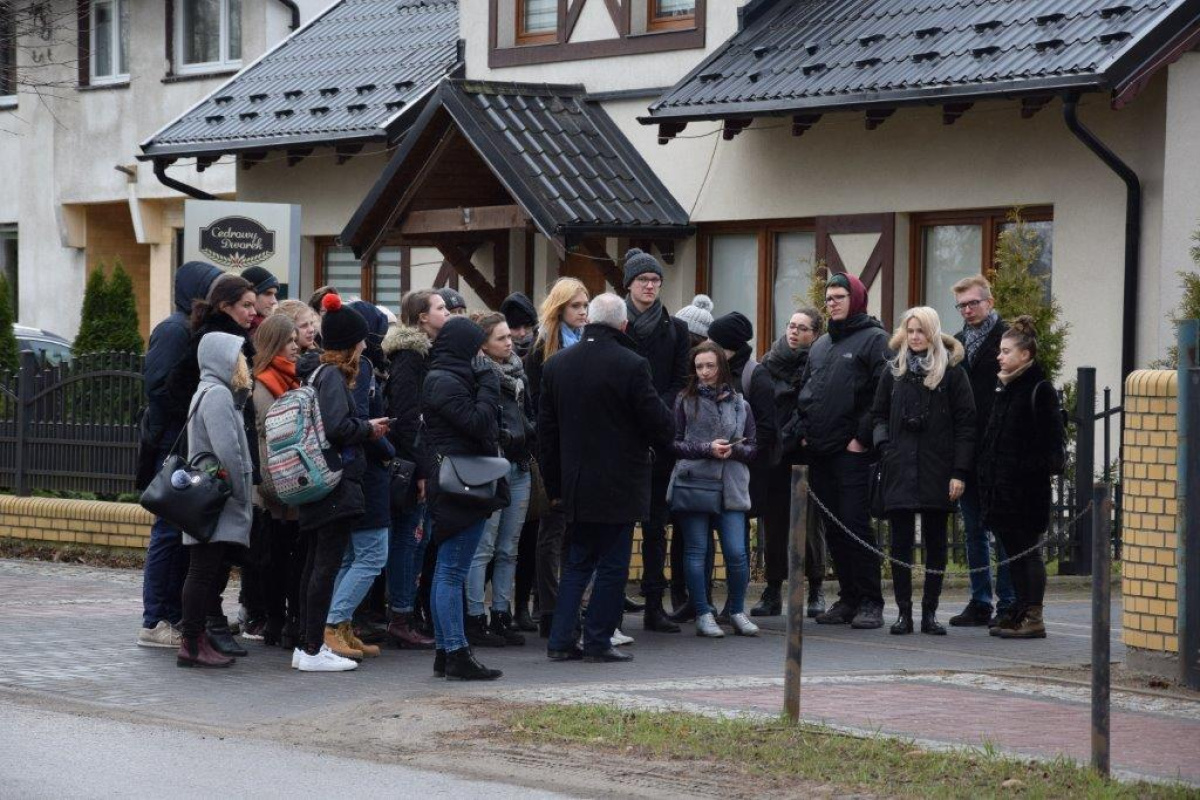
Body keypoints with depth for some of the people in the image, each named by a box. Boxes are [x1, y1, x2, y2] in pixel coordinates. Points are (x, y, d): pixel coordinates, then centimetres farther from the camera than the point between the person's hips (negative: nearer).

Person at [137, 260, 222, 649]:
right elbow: (160, 388, -18)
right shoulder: (174, 331, -11)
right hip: (172, 446, -9)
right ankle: (155, 622, -3)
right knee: (170, 531, -6)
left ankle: (176, 617, 14)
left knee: (185, 532, 10)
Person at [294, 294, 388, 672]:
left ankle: (308, 646, 16)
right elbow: (336, 426, -23)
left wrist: (365, 428, 13)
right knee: (327, 566, -8)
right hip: (337, 483, -10)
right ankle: (314, 649, -7)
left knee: (316, 565, 12)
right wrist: (368, 428, -7)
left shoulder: (317, 374, 16)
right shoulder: (333, 376, -12)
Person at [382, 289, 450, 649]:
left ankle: (405, 617, 15)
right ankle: (401, 619, -2)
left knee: (417, 538, 11)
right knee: (410, 536, -6)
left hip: (423, 463, 10)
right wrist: (420, 468, -20)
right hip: (413, 465, -10)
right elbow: (405, 418, -19)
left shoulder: (425, 353, 17)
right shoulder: (409, 358, -14)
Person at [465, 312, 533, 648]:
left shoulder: (517, 372, 15)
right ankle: (475, 619, -3)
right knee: (483, 547, -6)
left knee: (508, 548, 10)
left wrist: (531, 441, 11)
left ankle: (501, 616, 14)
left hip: (519, 468, 8)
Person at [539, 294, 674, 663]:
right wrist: (663, 441, 15)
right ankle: (598, 642, 4)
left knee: (577, 564, 14)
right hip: (619, 486, -5)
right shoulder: (631, 366, -14)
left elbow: (546, 430, 9)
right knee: (612, 566, 3)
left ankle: (561, 640, 9)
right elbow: (660, 424, -10)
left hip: (576, 486, 5)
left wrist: (555, 486, 16)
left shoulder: (557, 365, 4)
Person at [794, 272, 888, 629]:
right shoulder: (820, 345, 20)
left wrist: (863, 437, -15)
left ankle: (870, 602, -6)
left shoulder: (873, 339, -3)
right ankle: (848, 599, 14)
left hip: (853, 452, -7)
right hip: (820, 452, 7)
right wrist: (803, 430, 11)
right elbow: (804, 392, 25)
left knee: (856, 525, -10)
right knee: (833, 529, 8)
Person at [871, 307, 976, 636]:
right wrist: (884, 445, -2)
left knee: (936, 543, 4)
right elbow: (878, 414, 17)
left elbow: (965, 423, -3)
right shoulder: (894, 371, 11)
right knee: (900, 542, 1)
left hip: (937, 470, -2)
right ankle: (904, 612, 6)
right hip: (900, 470, 2)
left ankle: (929, 612, 10)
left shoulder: (952, 371, 0)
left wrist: (959, 472, -9)